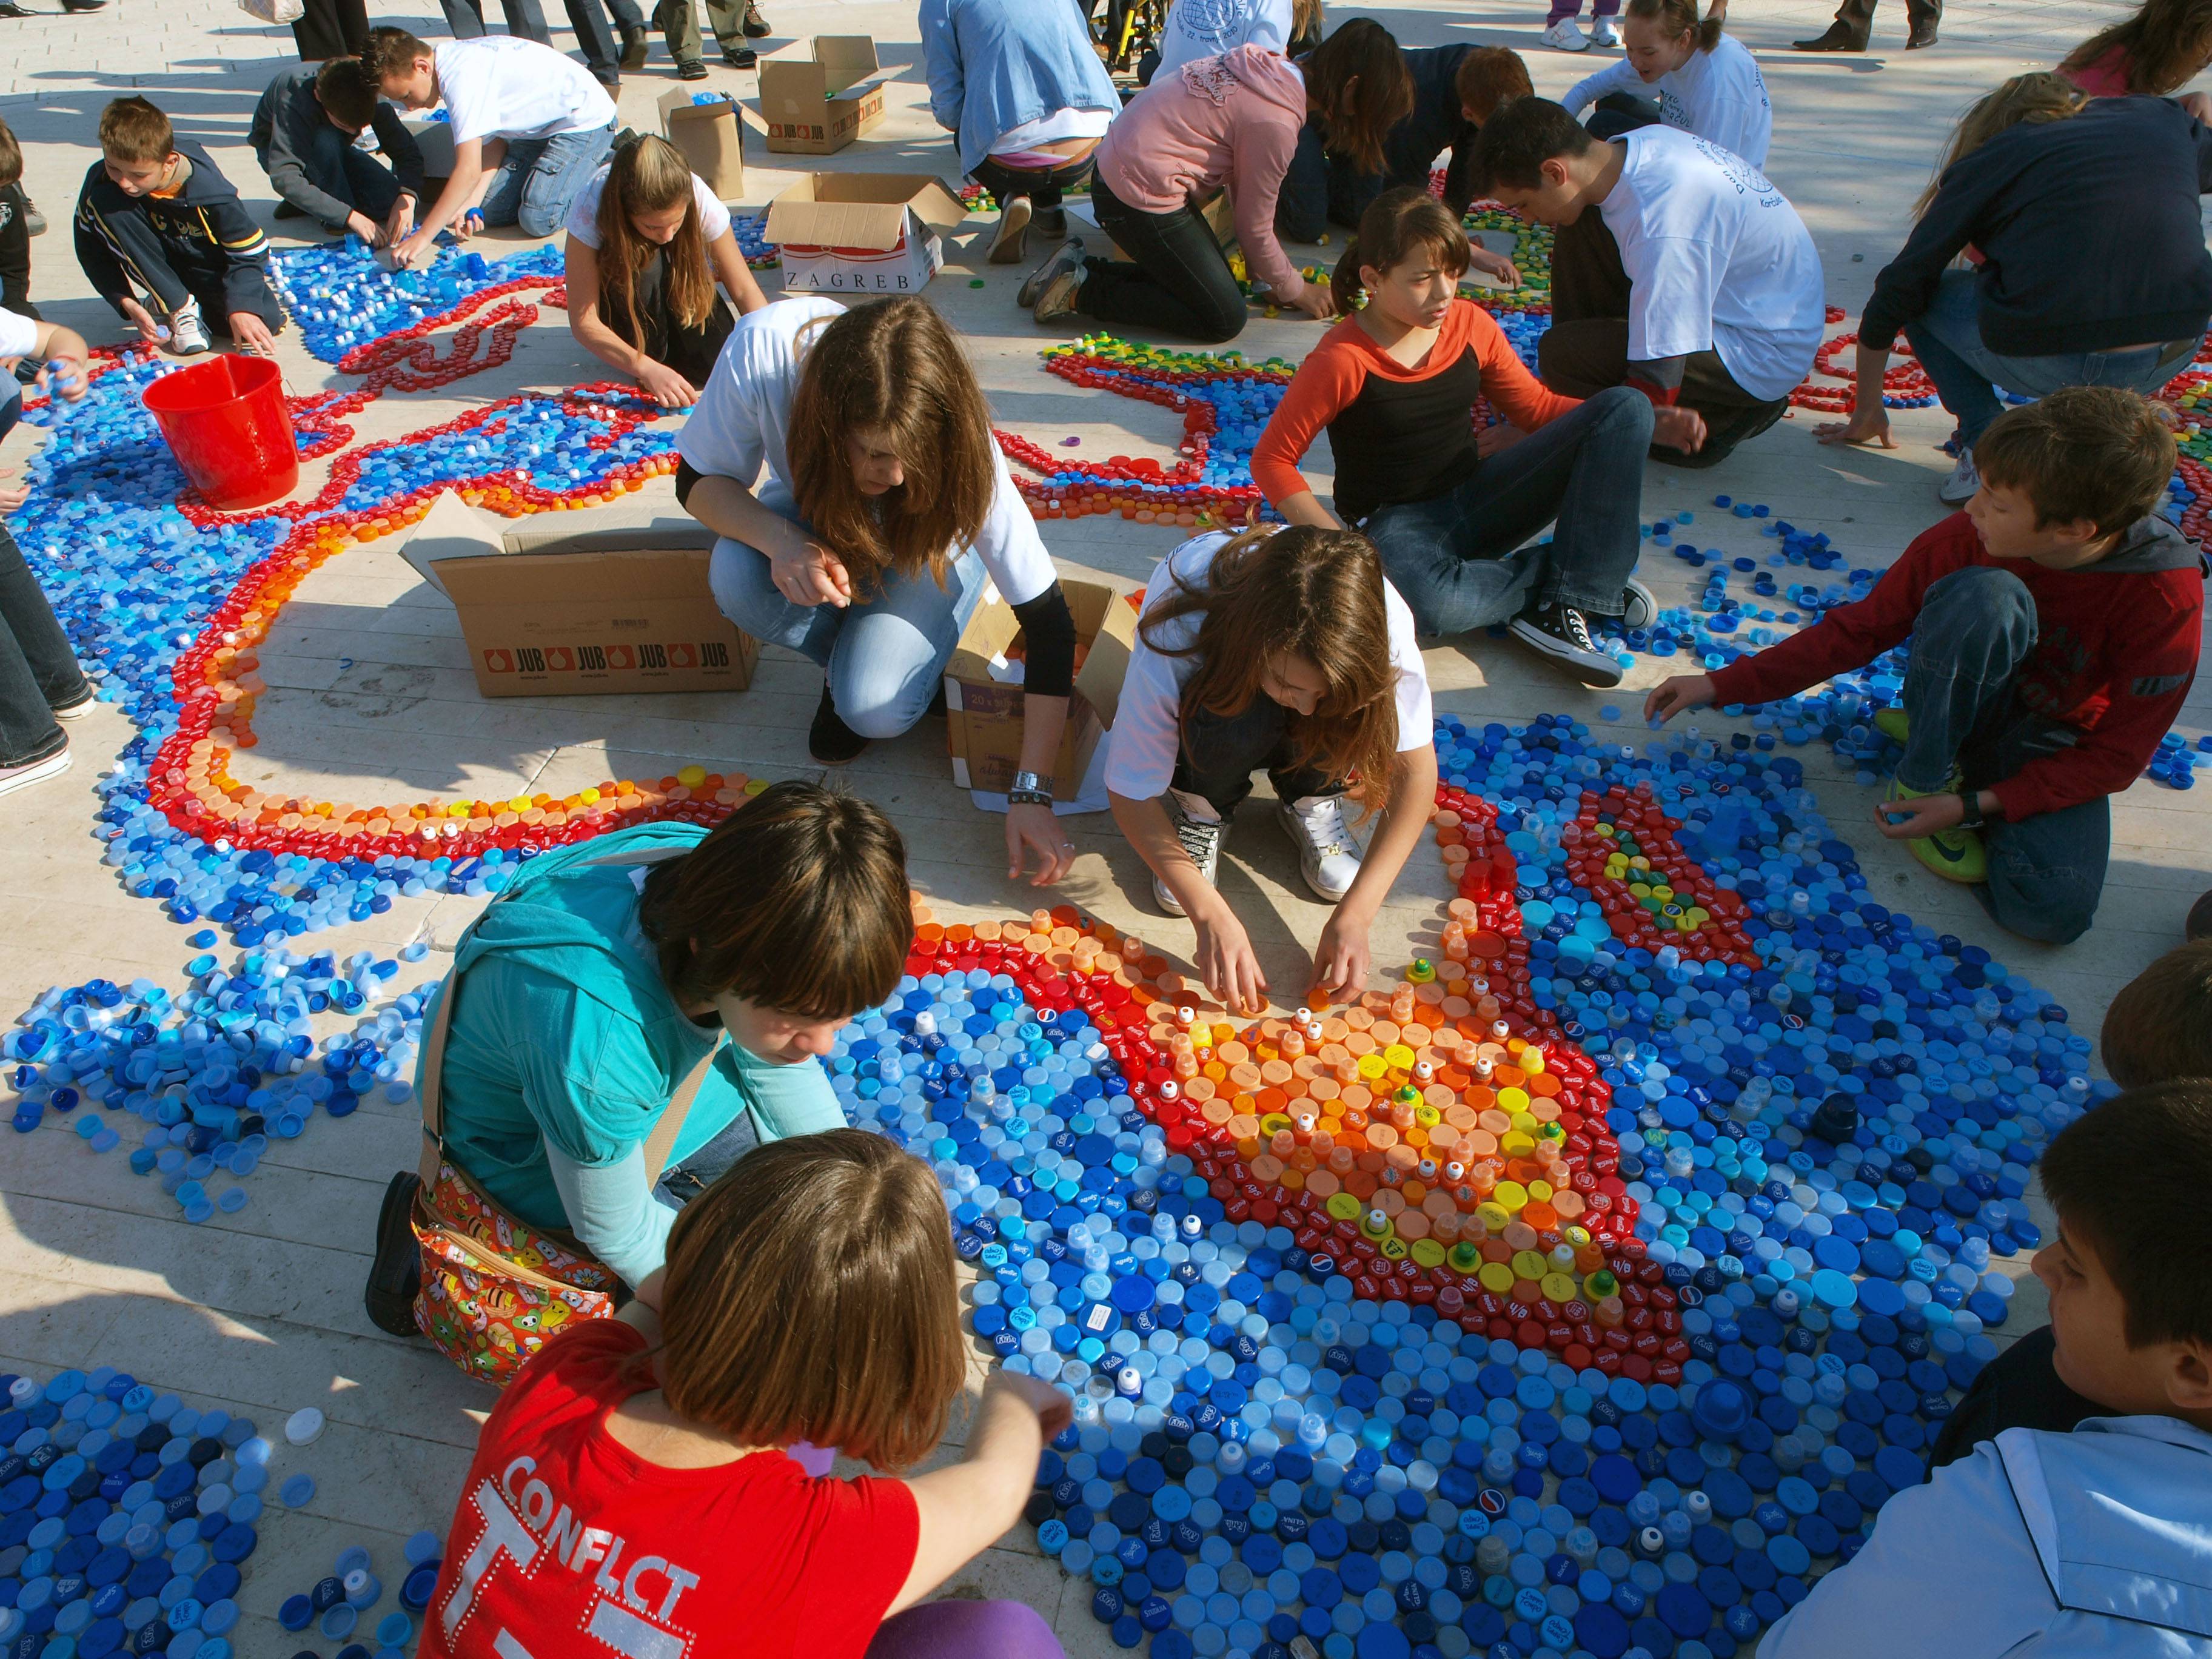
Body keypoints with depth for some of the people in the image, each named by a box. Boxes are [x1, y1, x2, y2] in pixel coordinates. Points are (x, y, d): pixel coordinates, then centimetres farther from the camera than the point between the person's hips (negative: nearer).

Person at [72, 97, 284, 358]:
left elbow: (250, 252, -20)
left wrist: (241, 309, -33)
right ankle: (180, 309, -20)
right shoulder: (101, 181, -21)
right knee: (104, 203, -27)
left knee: (267, 321, -26)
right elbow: (91, 250, -12)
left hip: (211, 268, -1)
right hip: (162, 265, 1)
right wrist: (126, 302, -25)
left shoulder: (210, 189, -28)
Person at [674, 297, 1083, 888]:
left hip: (926, 547, -2)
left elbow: (1049, 623, -31)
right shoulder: (764, 350, -37)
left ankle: (870, 660, 9)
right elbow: (698, 481, -19)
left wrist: (1032, 794, -34)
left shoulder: (957, 448, -37)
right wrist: (781, 541, -42)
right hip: (811, 520, 3)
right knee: (737, 578, -32)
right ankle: (851, 656, 0)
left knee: (874, 707, -29)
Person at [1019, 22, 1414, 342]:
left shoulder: (1271, 66, 5)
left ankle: (1079, 269, 13)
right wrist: (1296, 290, 7)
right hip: (1141, 195, -10)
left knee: (1217, 283, 17)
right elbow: (1255, 229, -9)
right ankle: (1081, 292, -5)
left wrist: (1271, 275, 12)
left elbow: (1242, 188, 10)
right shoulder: (1275, 122, -20)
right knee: (1223, 319, -4)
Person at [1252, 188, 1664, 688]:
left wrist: (1645, 420, -1)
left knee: (1625, 407, -9)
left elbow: (1536, 406, 11)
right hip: (1397, 524, -6)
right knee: (1432, 604, -44)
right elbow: (1271, 459, -10)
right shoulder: (1342, 361, -15)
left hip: (1477, 500, 6)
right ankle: (1556, 570, -11)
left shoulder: (1470, 324, 2)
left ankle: (1566, 602, -19)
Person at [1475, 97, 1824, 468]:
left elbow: (1656, 385, -31)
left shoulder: (1662, 223, -34)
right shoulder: (1634, 144, -7)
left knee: (1562, 354, -23)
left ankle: (1721, 417, -3)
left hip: (1763, 352, -9)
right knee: (1578, 230, 2)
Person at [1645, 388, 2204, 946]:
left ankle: (1965, 784, -2)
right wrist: (1722, 685, -14)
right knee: (1983, 594, -34)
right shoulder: (1963, 540, -21)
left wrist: (1975, 805, -25)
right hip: (1965, 705, 1)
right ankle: (1923, 777, -14)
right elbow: (1859, 630, -10)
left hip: (2055, 749, 0)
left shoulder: (2166, 601, -25)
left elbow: (2116, 755, -17)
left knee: (2053, 912, -29)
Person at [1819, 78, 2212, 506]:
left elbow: (1896, 292, 15)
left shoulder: (1987, 161, 14)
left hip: (2050, 365, -4)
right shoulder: (2161, 118, 21)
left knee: (1920, 292, 22)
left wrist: (1866, 411, 26)